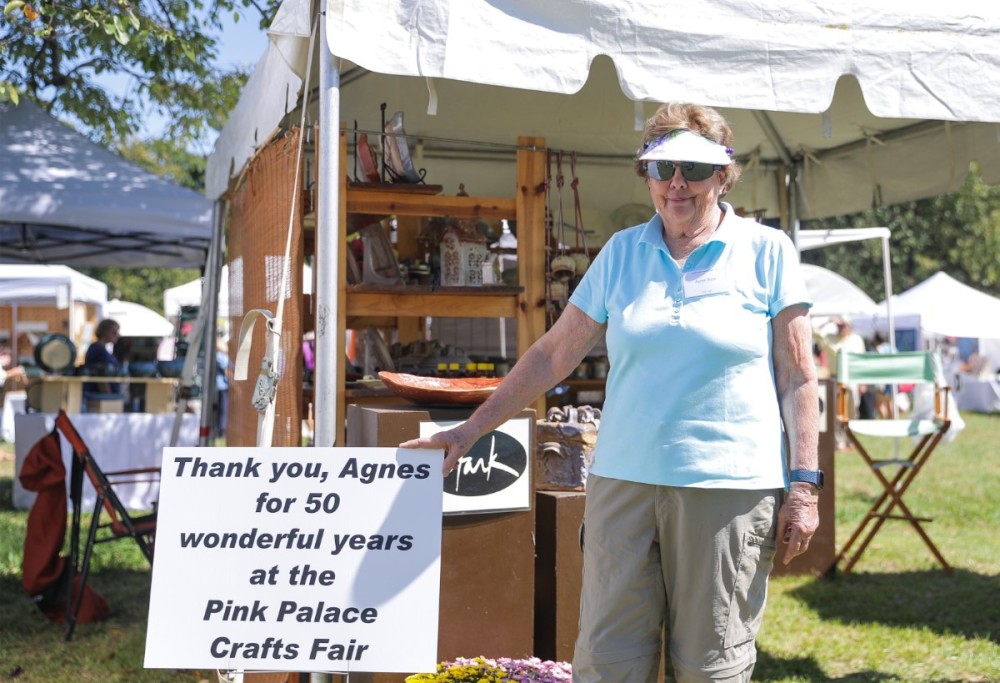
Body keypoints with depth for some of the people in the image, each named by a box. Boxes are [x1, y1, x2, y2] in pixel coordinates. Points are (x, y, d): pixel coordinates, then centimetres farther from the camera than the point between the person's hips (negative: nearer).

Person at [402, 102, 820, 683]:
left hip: (730, 487, -2)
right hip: (623, 480, 3)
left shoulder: (767, 252, 3)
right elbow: (554, 355, 13)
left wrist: (804, 485, -4)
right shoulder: (622, 252, 11)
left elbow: (797, 377, 2)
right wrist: (470, 430, 10)